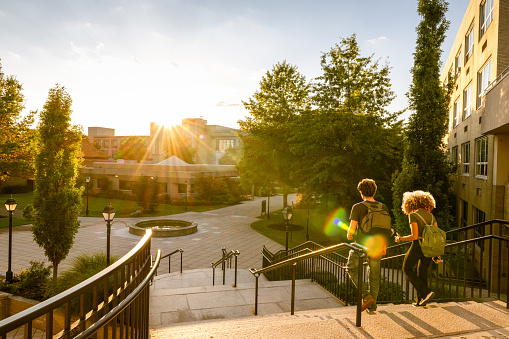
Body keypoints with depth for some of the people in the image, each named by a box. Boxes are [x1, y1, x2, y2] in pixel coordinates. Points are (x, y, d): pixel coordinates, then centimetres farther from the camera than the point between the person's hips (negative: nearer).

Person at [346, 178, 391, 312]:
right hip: (377, 246, 5)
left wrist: (349, 235, 9)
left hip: (362, 244, -4)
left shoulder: (358, 207, -10)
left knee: (352, 268, 15)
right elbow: (388, 229, 7)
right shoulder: (383, 207, 4)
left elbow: (352, 227, -13)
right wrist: (384, 245, 19)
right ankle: (372, 305, 23)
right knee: (374, 275, 16)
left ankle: (366, 296, 2)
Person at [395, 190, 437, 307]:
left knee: (407, 269, 12)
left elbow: (414, 236, -17)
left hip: (418, 246, -6)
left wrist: (400, 238, -1)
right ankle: (420, 301, 21)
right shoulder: (431, 216, 8)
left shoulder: (413, 215, -10)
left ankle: (426, 292, 0)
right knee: (422, 272, 16)